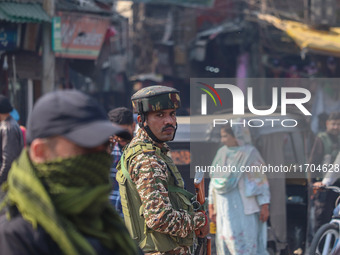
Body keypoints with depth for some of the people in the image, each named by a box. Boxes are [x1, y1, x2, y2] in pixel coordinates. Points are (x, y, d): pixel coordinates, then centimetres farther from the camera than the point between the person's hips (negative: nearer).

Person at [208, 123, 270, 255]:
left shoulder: (250, 154, -8)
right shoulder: (222, 153, 9)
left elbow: (261, 179, -8)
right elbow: (215, 181, 14)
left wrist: (265, 206, -13)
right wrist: (211, 206, 13)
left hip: (244, 208, -6)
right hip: (225, 208, 6)